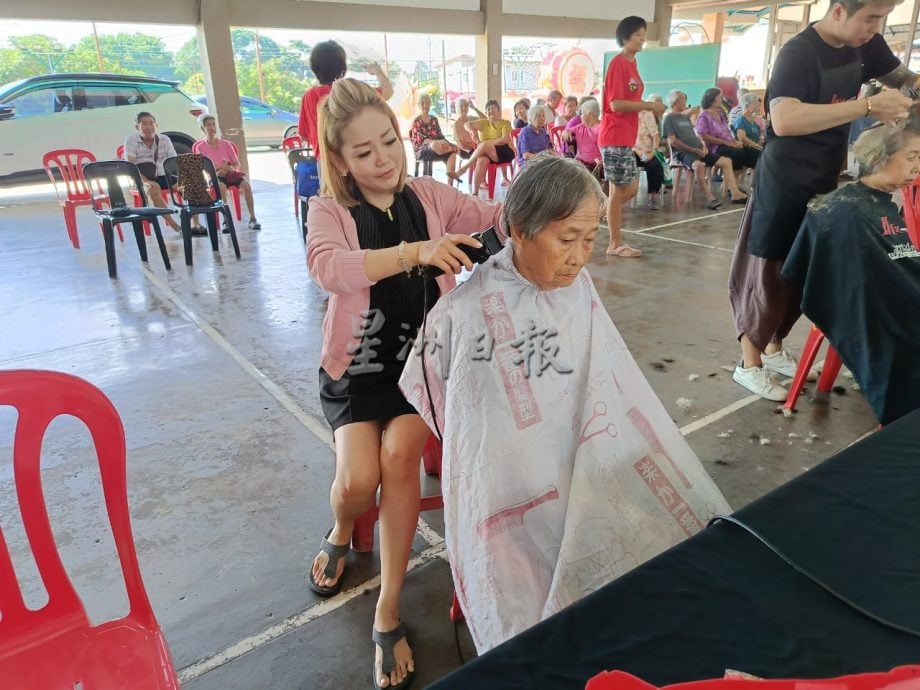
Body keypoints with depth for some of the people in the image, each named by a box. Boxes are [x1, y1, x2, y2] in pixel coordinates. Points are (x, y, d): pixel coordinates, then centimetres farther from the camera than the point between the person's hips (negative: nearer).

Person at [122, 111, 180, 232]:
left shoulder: (164, 140, 3)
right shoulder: (131, 141, -6)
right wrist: (146, 181, -35)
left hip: (163, 176, 3)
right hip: (141, 178, -3)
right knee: (153, 189, -37)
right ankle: (173, 225, -36)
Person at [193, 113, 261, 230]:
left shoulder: (226, 144, 9)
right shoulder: (200, 147, 4)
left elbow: (237, 164, 7)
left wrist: (230, 168, -17)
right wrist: (216, 169, -21)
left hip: (230, 173, 2)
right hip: (213, 176, -2)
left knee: (246, 184, -30)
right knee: (221, 186, -39)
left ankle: (252, 218, -28)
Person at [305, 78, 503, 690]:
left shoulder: (429, 195, 1)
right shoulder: (330, 210, -7)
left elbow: (499, 219, 0)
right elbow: (327, 267, -30)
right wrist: (417, 251, -44)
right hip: (358, 365, -1)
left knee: (400, 452, -25)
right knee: (358, 480, -18)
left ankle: (389, 611, -6)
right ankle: (341, 535, 24)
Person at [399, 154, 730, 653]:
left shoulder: (579, 290, 2)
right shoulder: (462, 314, -13)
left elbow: (617, 392, 9)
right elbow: (425, 394, 2)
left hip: (589, 473, 5)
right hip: (509, 494, -4)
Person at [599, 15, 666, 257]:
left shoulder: (631, 64, 16)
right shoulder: (618, 64, -12)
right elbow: (616, 104, -20)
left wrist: (649, 106, 5)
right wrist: (649, 105, -15)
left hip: (626, 137, 9)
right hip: (615, 137, -9)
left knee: (631, 188, 13)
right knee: (619, 190, -3)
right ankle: (615, 244, 6)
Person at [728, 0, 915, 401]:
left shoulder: (864, 45, 4)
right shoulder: (798, 53, -20)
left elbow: (899, 75, 22)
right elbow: (784, 121, -36)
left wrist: (911, 87, -1)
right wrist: (866, 106, -34)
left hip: (825, 180, 8)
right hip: (785, 183, -8)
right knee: (769, 273, -1)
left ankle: (774, 349, 28)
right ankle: (749, 364, 9)